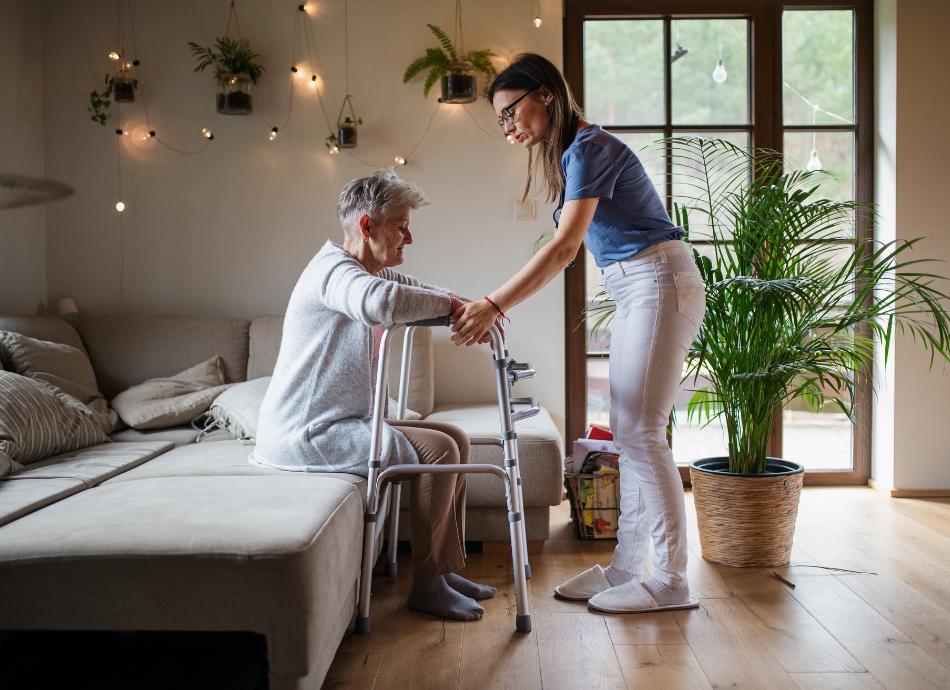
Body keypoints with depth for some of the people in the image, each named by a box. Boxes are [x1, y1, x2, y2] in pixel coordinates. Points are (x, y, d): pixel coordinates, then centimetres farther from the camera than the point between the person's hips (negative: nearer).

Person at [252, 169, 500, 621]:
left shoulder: (374, 273, 16)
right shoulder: (334, 270, -17)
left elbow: (421, 292, 23)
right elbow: (381, 302, -40)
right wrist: (450, 304, -25)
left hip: (344, 423, 10)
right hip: (305, 434, -10)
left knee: (455, 440, 7)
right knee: (437, 450, -18)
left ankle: (446, 569, 12)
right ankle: (426, 585, -5)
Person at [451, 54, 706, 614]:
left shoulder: (589, 147, -14)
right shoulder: (568, 153, 16)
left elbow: (565, 247, -24)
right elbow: (570, 248, 15)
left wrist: (495, 305, -28)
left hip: (660, 283, -10)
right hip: (636, 293, 10)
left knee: (641, 431, -9)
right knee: (629, 433, 9)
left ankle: (671, 582, 0)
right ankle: (626, 567, 16)